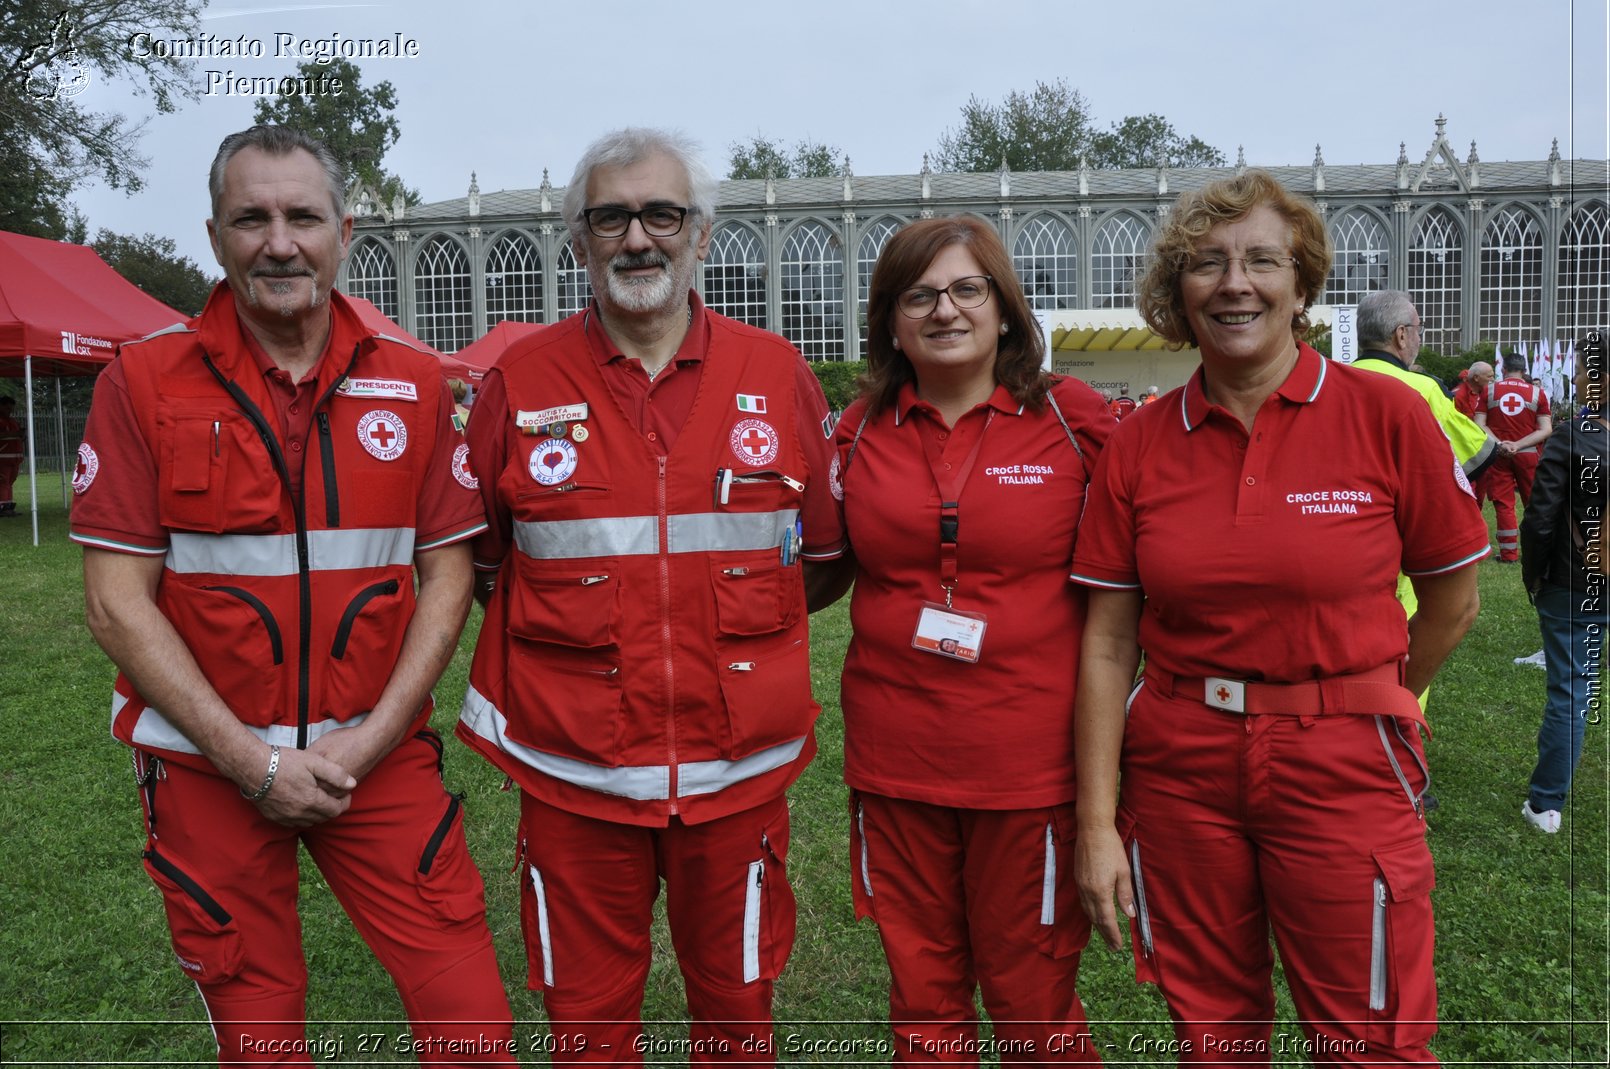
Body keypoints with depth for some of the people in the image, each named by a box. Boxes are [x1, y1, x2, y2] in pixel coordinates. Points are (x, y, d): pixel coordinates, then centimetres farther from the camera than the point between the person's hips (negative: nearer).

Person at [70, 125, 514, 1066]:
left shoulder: (414, 384, 1)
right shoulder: (144, 384, -4)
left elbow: (447, 573, 1)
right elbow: (118, 602, -6)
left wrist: (367, 743, -8)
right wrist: (253, 761, -12)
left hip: (383, 761, 1)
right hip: (208, 769, 0)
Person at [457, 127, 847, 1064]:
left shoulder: (778, 374, 1)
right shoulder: (519, 384, -1)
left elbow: (829, 556, 9)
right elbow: (478, 561, 9)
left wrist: (734, 626, 3)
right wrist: (577, 630, 2)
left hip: (740, 767, 1)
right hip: (573, 774, 0)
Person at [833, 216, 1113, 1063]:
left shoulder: (1073, 421, -4)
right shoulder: (862, 431, 3)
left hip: (1031, 761, -2)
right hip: (894, 759, 3)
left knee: (1032, 1001, 11)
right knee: (921, 997, 17)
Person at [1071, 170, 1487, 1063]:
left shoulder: (1385, 415, -7)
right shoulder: (1139, 444, -2)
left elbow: (1452, 602, 3)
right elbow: (1107, 643, -2)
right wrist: (1096, 821, -5)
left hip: (1341, 773, -1)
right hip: (1177, 770, 2)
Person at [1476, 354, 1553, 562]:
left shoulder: (1489, 390, 4)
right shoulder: (1537, 393, 3)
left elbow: (1479, 425, -4)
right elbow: (1546, 430, -4)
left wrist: (1500, 444, -9)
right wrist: (1518, 445, -11)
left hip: (1498, 455, 0)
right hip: (1528, 455, 0)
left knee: (1503, 504, 3)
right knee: (1534, 503, 11)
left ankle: (1509, 553, 4)